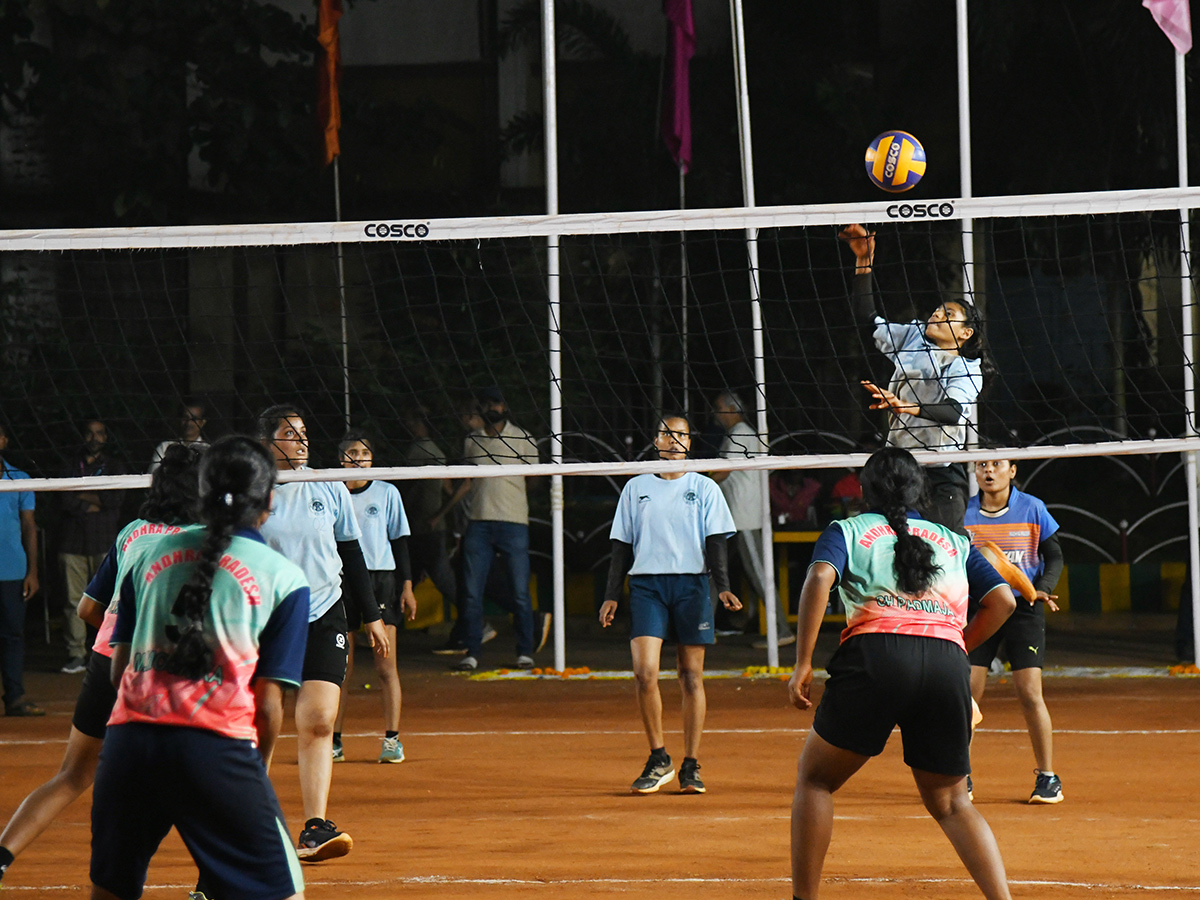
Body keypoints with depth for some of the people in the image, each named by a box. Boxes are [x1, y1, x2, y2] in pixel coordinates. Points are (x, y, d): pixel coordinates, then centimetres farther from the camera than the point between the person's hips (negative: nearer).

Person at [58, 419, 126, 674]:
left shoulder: (115, 467, 13)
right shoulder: (71, 468, 15)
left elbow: (117, 498, -4)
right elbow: (63, 503, 1)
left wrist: (82, 496, 0)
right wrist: (94, 505, -5)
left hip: (105, 541, -1)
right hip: (73, 542, 1)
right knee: (73, 600, -4)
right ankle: (76, 654, -1)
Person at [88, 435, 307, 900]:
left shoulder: (148, 553, 18)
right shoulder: (284, 578, 7)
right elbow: (268, 698, 3)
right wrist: (259, 766, 17)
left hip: (127, 738, 4)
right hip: (219, 746, -4)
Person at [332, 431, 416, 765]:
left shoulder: (387, 493, 6)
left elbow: (400, 542, 7)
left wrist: (407, 586, 1)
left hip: (382, 580, -1)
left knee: (386, 666, -5)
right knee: (341, 668, 0)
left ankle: (392, 739, -2)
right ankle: (334, 741, 5)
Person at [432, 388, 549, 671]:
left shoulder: (522, 439, 4)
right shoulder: (471, 441, 13)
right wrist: (442, 512, 20)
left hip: (514, 523, -3)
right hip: (479, 523, 3)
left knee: (519, 591, -1)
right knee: (472, 592, -1)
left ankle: (525, 651, 9)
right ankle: (472, 653, 4)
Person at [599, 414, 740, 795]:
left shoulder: (704, 488, 8)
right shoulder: (636, 488, 12)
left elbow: (716, 543, 4)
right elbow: (622, 546, 14)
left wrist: (723, 587, -10)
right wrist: (611, 595, 7)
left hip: (692, 585, 0)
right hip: (646, 585, 0)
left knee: (691, 677, 0)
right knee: (644, 673, -13)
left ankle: (690, 767, 8)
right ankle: (658, 760, 0)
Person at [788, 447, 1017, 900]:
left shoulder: (847, 531, 19)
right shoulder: (953, 542, 27)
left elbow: (819, 577, -1)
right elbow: (1003, 599, 17)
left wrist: (802, 665, -3)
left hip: (875, 653, -3)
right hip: (948, 666, 3)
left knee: (815, 779, 16)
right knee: (950, 802, 14)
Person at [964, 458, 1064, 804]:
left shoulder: (1032, 509, 0)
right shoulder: (963, 513, 3)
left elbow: (1054, 556, 6)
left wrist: (1043, 589, -10)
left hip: (1023, 609, -2)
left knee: (1030, 693, -8)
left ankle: (1047, 777, 4)